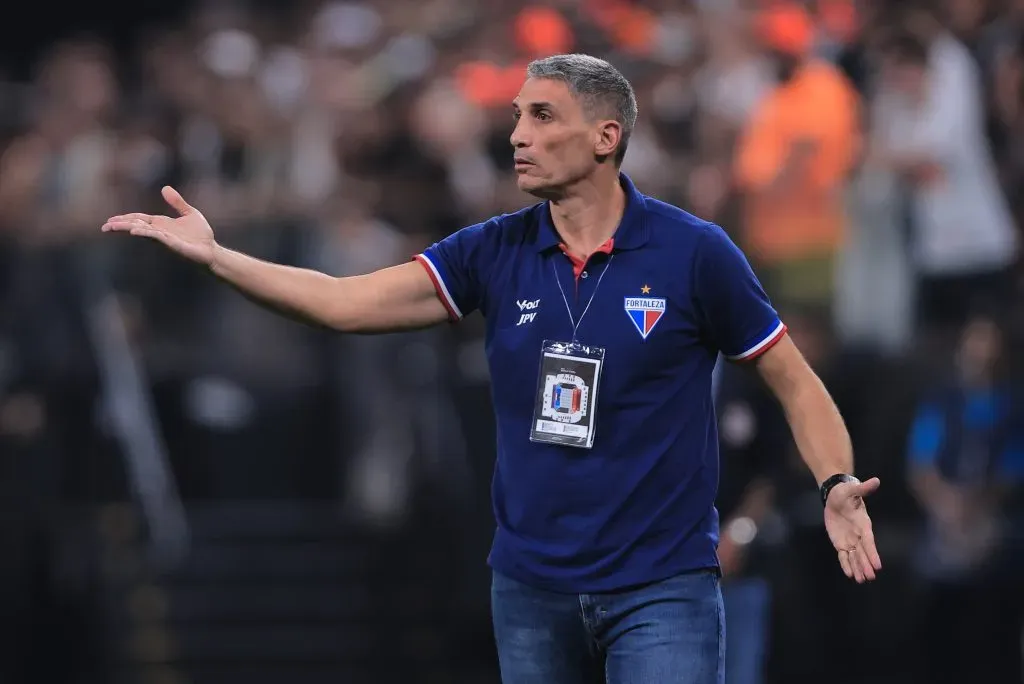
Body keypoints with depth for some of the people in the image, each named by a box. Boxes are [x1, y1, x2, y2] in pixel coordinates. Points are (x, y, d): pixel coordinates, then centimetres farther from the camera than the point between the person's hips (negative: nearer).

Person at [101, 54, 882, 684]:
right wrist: (216, 257, -17)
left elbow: (793, 380, -1)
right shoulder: (495, 254, 1)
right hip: (532, 589, 4)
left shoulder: (694, 253, -8)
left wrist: (838, 485, -17)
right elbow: (347, 302, -6)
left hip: (661, 586, -4)